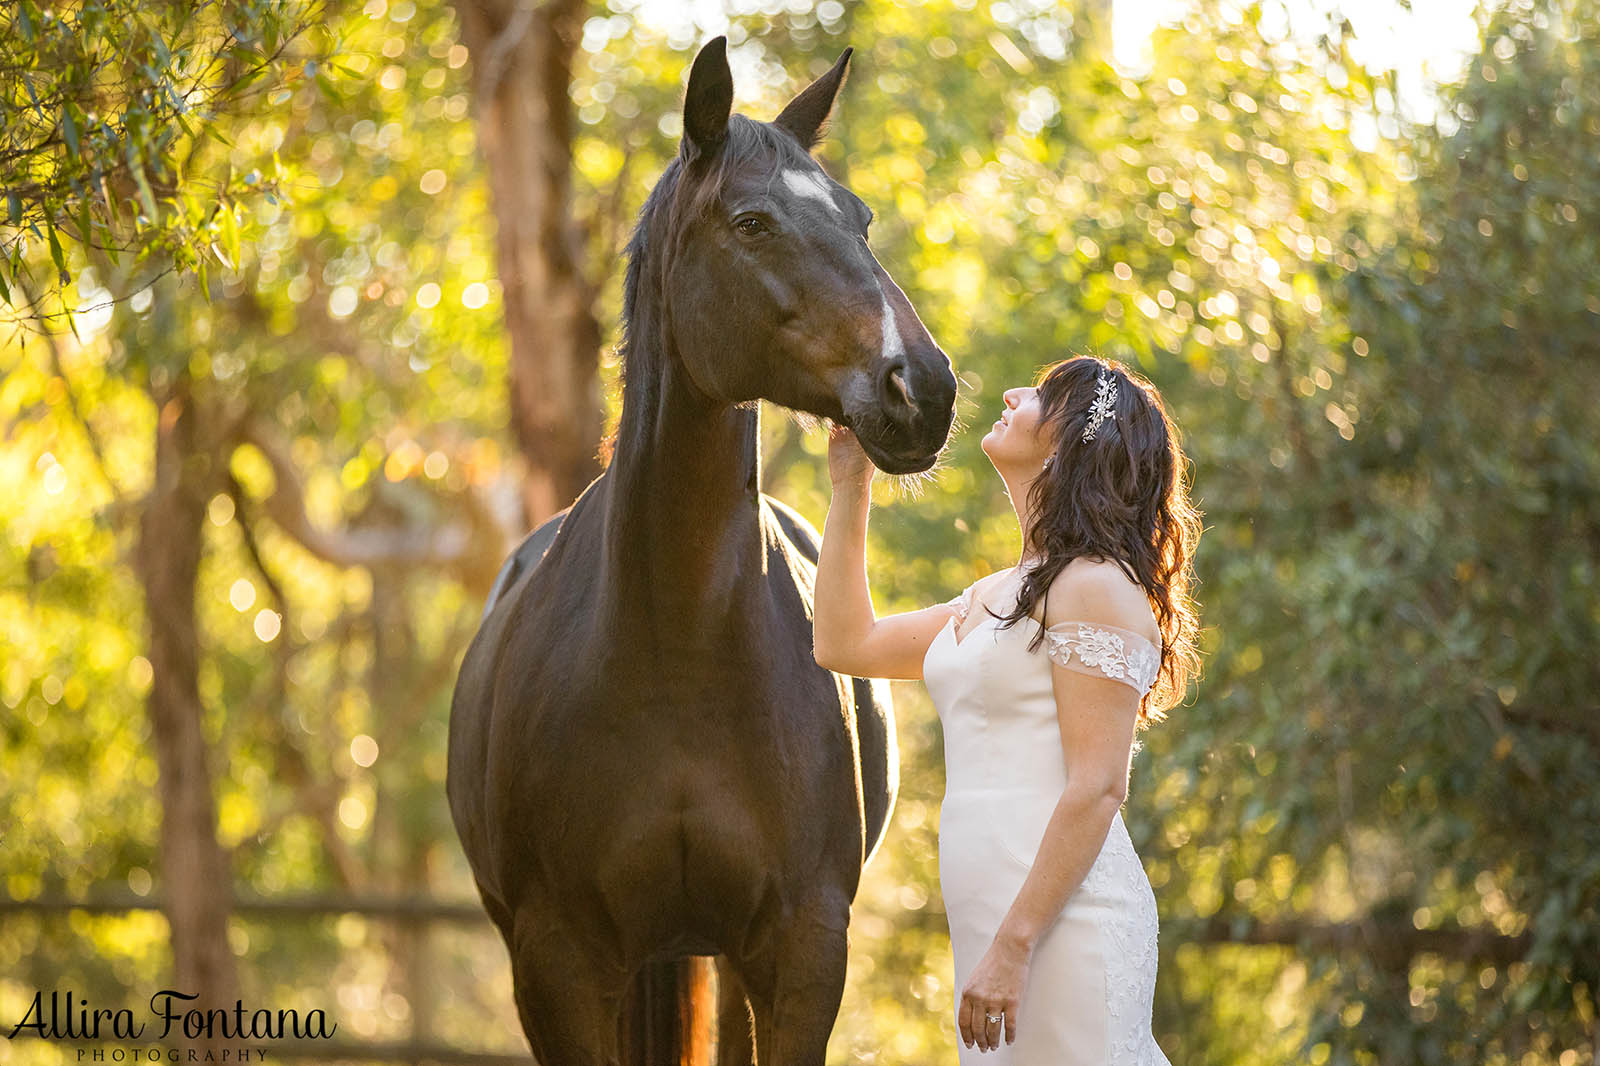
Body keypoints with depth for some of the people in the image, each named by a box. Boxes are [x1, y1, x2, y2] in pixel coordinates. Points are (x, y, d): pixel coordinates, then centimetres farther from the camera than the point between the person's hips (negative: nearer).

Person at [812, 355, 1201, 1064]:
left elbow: (1096, 790, -16)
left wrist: (1013, 946, -21)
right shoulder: (994, 598, 18)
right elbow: (844, 644, 28)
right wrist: (849, 482, 24)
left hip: (1061, 924, -9)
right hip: (990, 921, 9)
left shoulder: (1097, 588, -10)